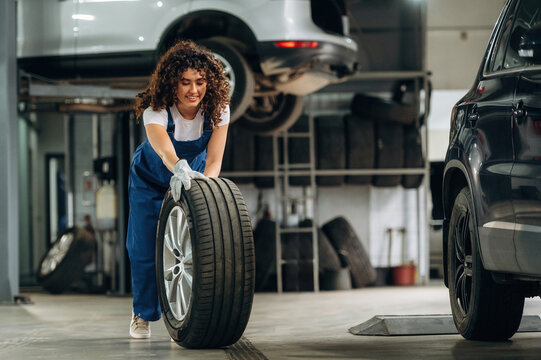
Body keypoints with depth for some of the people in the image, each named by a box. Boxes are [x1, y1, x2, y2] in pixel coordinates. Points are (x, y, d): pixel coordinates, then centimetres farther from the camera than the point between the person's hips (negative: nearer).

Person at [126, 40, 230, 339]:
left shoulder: (218, 109, -26)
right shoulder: (156, 109, -35)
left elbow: (214, 159, -32)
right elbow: (163, 146, -54)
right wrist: (179, 168, -76)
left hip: (194, 176, 2)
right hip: (151, 179, -1)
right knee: (145, 247, -2)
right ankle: (143, 314, 20)